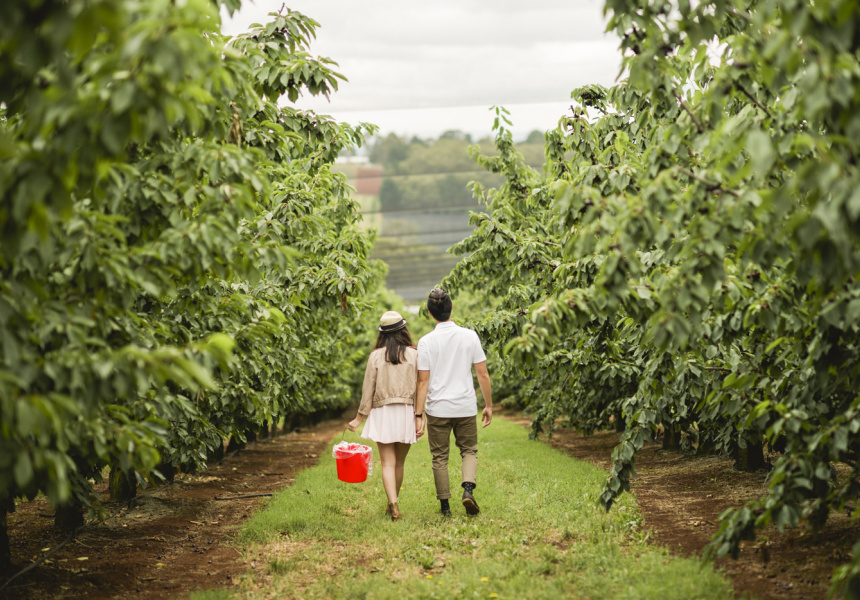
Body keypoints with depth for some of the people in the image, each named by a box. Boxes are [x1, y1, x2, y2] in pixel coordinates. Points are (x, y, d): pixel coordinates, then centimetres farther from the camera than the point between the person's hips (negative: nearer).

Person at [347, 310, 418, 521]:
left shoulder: (376, 356, -3)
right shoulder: (414, 355, -1)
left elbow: (368, 389, -1)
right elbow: (420, 387, -3)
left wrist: (359, 418, 6)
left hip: (382, 412, -1)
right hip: (407, 413, 1)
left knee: (388, 463, -2)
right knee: (399, 463, 14)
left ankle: (394, 505, -17)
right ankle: (393, 503, 24)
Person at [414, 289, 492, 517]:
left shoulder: (426, 342, -7)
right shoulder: (469, 336, -3)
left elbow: (423, 381, -8)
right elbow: (482, 374, -1)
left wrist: (419, 414, -4)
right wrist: (488, 405, 9)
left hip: (437, 408, -1)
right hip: (466, 407, 1)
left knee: (440, 457, 10)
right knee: (469, 450, 15)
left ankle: (445, 506, 10)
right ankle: (468, 489, -9)